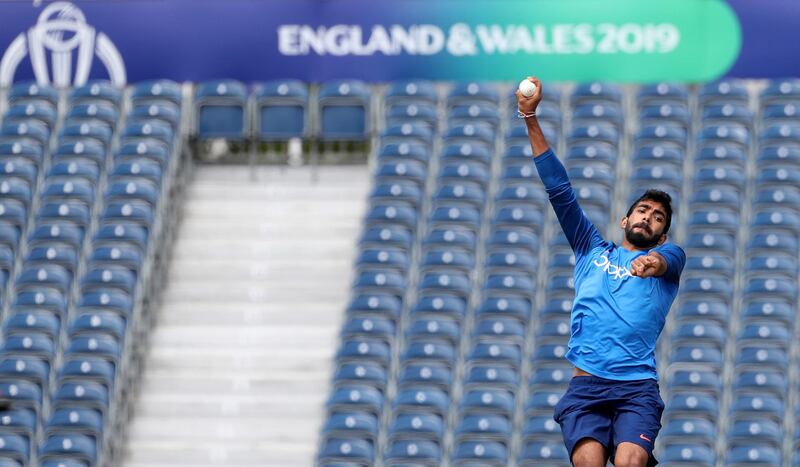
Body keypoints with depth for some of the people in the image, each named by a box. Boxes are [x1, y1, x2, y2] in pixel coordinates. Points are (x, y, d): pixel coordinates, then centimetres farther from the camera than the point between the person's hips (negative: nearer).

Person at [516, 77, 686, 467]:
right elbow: (559, 189, 20)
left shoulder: (669, 256, 19)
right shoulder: (593, 250, 25)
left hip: (637, 388, -1)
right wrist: (530, 119, 13)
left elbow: (667, 259, -6)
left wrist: (653, 262, -32)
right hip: (585, 386, 1)